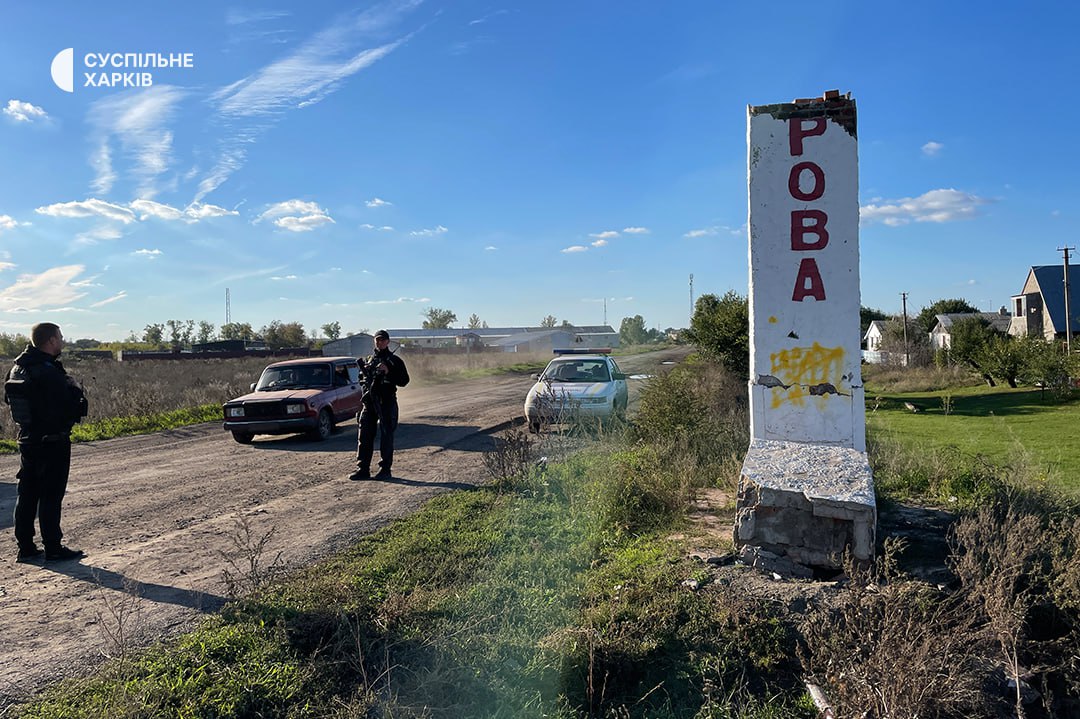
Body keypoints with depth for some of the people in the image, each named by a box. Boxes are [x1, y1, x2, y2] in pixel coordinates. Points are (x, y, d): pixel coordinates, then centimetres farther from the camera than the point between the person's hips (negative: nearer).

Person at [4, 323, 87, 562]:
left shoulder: (17, 368, 6)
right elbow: (75, 406, -22)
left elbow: (9, 398, 18)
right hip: (53, 442, -8)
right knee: (51, 496, 0)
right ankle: (53, 548, 7)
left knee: (27, 494, 14)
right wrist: (79, 406, -2)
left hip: (27, 440, 8)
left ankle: (25, 547, 21)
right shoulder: (49, 372, -21)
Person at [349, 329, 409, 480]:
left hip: (387, 402, -5)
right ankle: (363, 469, 9)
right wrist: (363, 369, 1)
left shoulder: (395, 361, 1)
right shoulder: (369, 360, 16)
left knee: (386, 437, -1)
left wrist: (388, 372, -17)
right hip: (369, 402, 5)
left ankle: (385, 469, 7)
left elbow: (404, 381, -5)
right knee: (365, 435, 3)